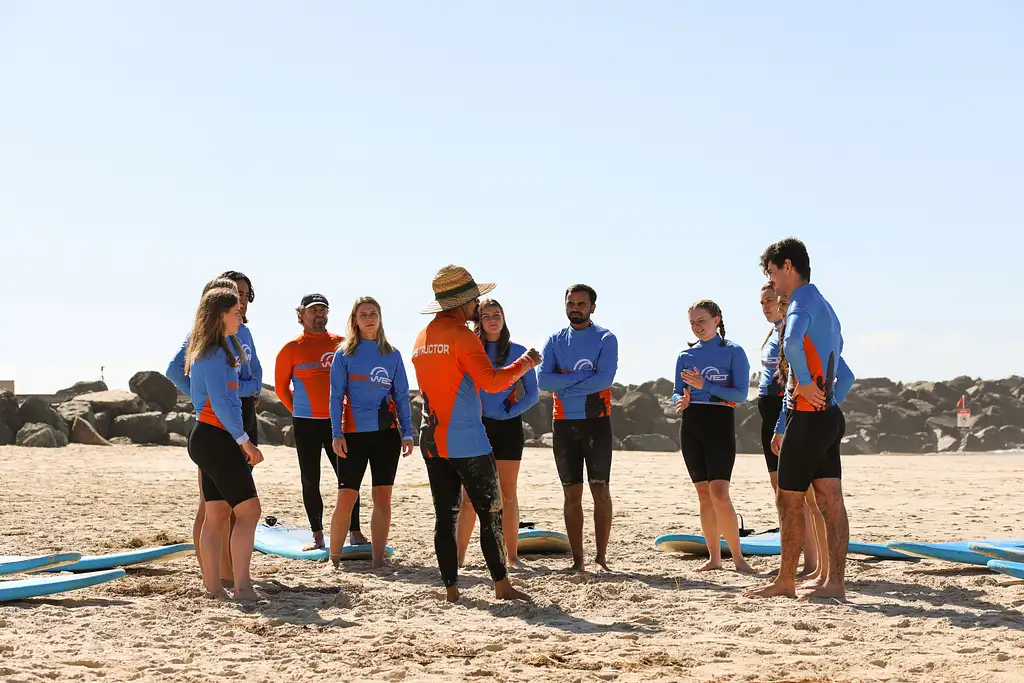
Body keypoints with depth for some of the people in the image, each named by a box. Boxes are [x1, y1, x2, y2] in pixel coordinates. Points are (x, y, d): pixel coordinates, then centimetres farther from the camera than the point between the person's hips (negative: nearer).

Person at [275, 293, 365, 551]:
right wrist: (299, 411, 8)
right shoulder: (292, 348, -1)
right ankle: (317, 535, 11)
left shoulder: (342, 344, 4)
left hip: (337, 421, 1)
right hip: (306, 423, -1)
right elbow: (281, 386, 7)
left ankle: (355, 532, 6)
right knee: (310, 481, 4)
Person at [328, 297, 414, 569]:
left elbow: (401, 396, 11)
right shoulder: (344, 354, 3)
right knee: (346, 498, -4)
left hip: (386, 432, 2)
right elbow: (336, 396, 0)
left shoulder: (392, 355, 9)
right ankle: (334, 558, 8)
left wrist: (407, 433, 3)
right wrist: (337, 434, -9)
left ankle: (378, 559, 7)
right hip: (354, 433, -2)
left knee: (383, 497, 1)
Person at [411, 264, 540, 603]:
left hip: (432, 439, 7)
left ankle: (450, 588, 5)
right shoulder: (461, 336, -11)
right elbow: (491, 381, -20)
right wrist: (525, 363, -6)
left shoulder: (422, 338, 13)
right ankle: (502, 585, 2)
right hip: (467, 440, -7)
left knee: (445, 515, 6)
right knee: (490, 513, 0)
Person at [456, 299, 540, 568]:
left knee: (508, 494, 4)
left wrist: (510, 412, -11)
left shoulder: (518, 352, 4)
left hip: (507, 427, 0)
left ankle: (512, 556, 9)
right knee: (470, 495, -3)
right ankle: (459, 557, -1)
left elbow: (532, 394, 3)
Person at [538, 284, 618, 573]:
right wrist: (580, 375, -13)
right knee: (571, 493, 4)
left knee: (600, 490, -4)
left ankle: (601, 557, 1)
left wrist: (565, 385, -11)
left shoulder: (605, 339, -1)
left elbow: (604, 379, -16)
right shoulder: (555, 341, 9)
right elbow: (543, 380, -5)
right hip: (564, 424, 3)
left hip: (596, 422, -3)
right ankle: (577, 559, 8)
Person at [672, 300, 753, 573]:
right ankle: (714, 557, 13)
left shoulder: (733, 352, -3)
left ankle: (738, 557, -7)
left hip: (720, 423, -5)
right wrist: (681, 401, -10)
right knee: (704, 494, 6)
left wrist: (704, 385, -19)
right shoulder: (685, 355, 11)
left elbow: (741, 394, -10)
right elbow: (677, 392, 14)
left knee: (719, 494, -15)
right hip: (691, 425, 5)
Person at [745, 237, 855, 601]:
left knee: (789, 499, 1)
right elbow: (845, 375, 28)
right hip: (829, 415, 9)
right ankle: (835, 582, 1)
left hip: (807, 416, -9)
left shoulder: (802, 302, -10)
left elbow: (792, 342, -35)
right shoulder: (825, 308, 22)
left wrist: (805, 383, -23)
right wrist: (827, 399, 18)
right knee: (830, 500, 3)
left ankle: (785, 580, 9)